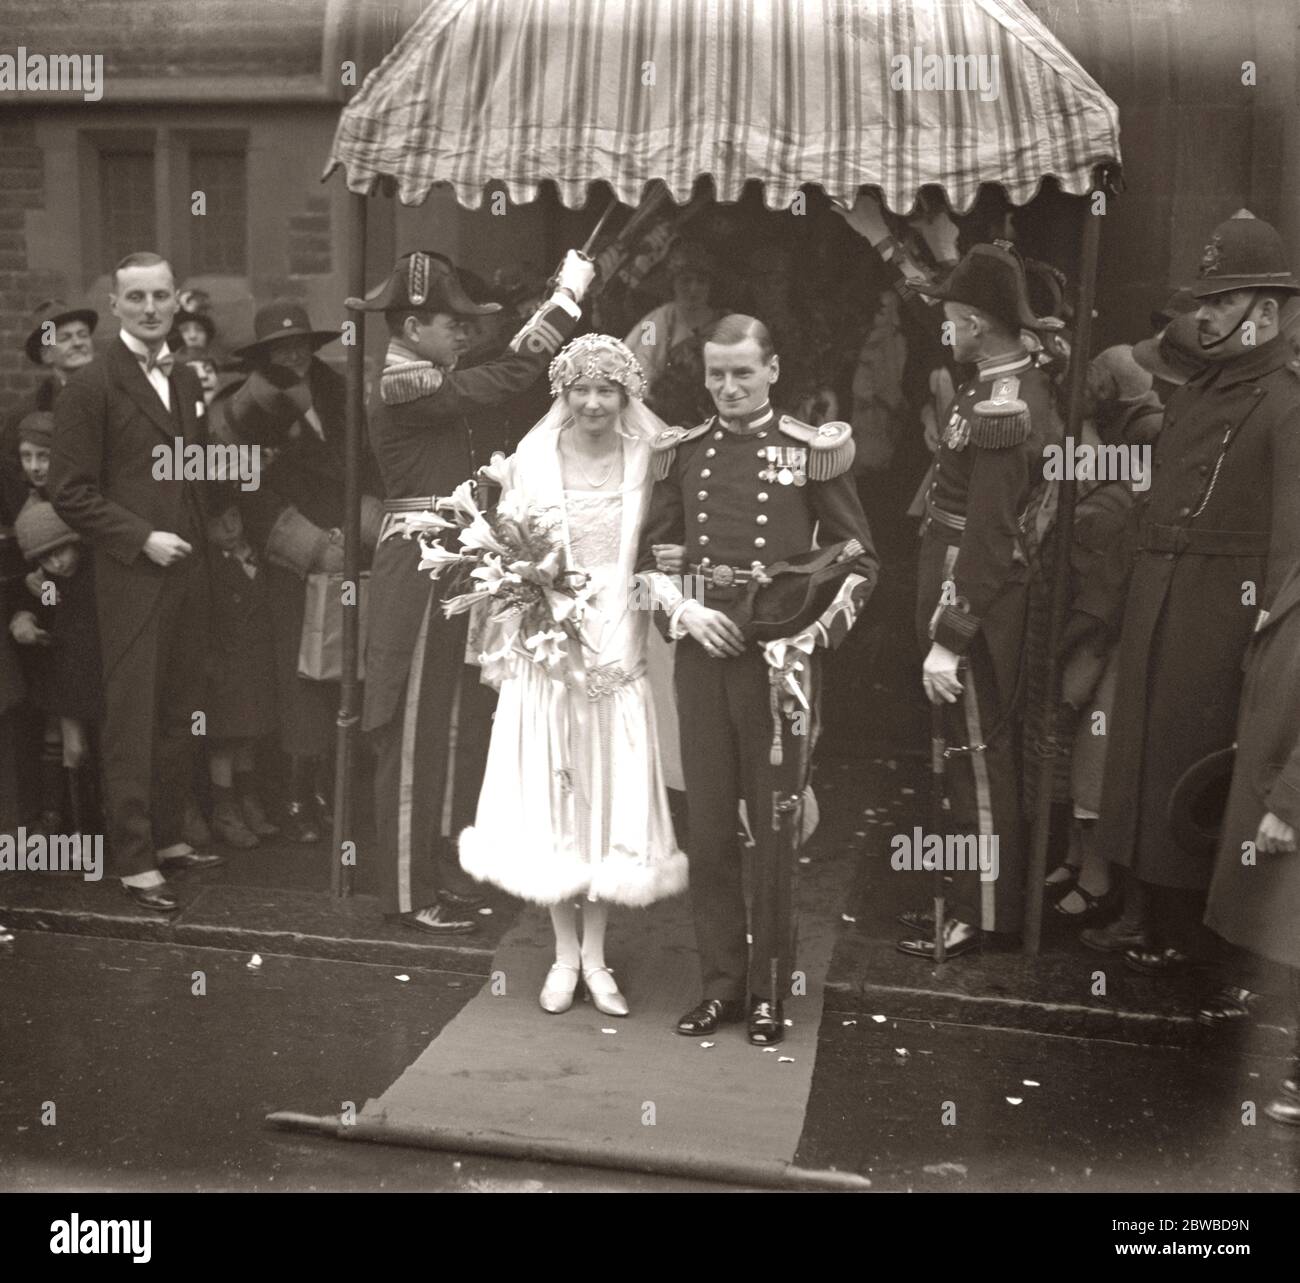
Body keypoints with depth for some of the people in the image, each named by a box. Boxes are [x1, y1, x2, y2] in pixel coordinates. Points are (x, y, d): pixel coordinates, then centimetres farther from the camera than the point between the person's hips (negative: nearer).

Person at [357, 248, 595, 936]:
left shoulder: (423, 384, 15)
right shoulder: (404, 389, -16)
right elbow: (504, 376, -24)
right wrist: (567, 295, -19)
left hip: (447, 571, 10)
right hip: (419, 573, -10)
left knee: (454, 726, 15)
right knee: (416, 733, 0)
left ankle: (441, 871, 28)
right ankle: (409, 894, 12)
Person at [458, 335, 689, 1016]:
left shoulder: (648, 463, 0)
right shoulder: (531, 462, -1)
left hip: (619, 651, 1)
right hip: (547, 648, 0)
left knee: (613, 797, 6)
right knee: (552, 798, 6)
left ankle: (596, 957, 21)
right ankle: (564, 955, 22)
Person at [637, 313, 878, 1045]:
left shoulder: (812, 451, 0)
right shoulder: (684, 453, 9)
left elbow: (860, 560, 0)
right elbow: (652, 552, 14)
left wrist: (807, 634, -13)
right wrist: (684, 611, -5)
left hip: (781, 657, -3)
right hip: (702, 653, 3)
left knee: (776, 826, 5)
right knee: (709, 826, 8)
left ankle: (769, 990, 19)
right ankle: (721, 983, 22)